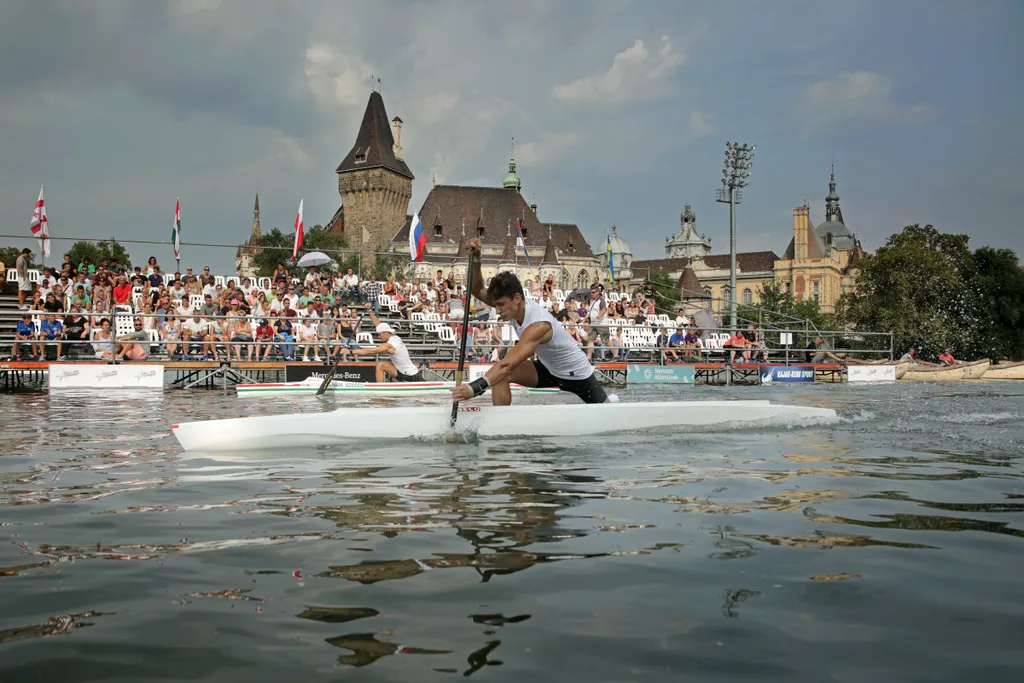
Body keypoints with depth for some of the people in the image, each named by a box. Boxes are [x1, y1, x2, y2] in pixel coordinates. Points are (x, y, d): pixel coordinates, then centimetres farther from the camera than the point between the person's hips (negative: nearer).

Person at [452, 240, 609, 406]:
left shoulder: (538, 325, -38)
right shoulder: (514, 305, -15)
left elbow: (508, 365, -48)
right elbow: (478, 291, -10)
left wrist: (474, 388, -58)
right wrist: (476, 259, -27)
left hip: (577, 373, -6)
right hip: (548, 369, 6)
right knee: (499, 375, -18)